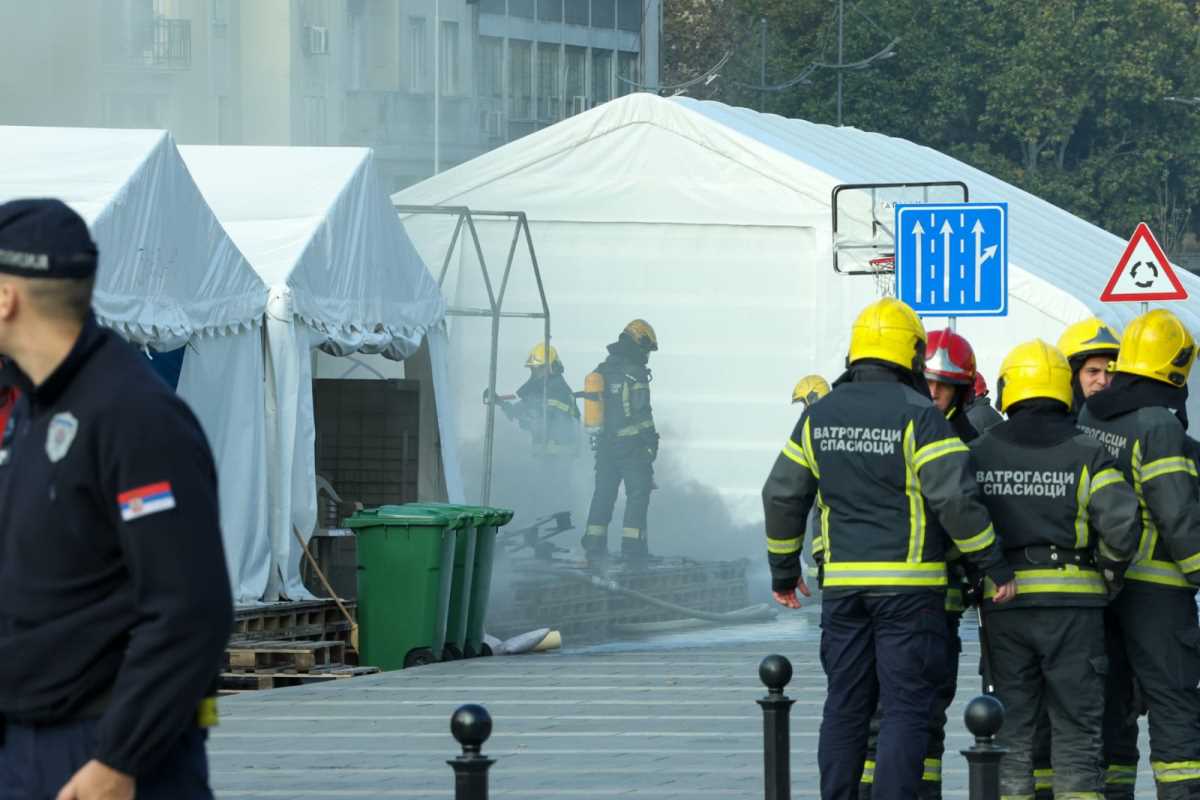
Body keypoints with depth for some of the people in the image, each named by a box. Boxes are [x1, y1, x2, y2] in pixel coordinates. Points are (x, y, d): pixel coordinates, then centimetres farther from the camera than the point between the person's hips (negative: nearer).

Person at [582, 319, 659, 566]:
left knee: (603, 492, 11)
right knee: (638, 493, -1)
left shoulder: (603, 371, 11)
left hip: (605, 442, 7)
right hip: (631, 444, -7)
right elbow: (642, 413, -16)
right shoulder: (634, 374, -13)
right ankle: (633, 546, -5)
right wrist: (652, 442, -8)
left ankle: (594, 546, 10)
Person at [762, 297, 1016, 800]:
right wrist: (995, 566, -6)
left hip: (842, 583, 5)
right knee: (906, 707, -2)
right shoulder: (917, 414, -10)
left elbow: (782, 496, 12)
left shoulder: (819, 416, 8)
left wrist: (784, 570, 23)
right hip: (909, 585, -5)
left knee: (845, 705, 12)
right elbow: (955, 498, -15)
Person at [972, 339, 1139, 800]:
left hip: (1002, 604, 2)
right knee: (1076, 727, 1)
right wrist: (1110, 571, 3)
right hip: (1072, 603, -2)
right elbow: (1121, 521, -14)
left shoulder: (979, 454, 4)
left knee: (1013, 727, 9)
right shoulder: (1086, 455, -5)